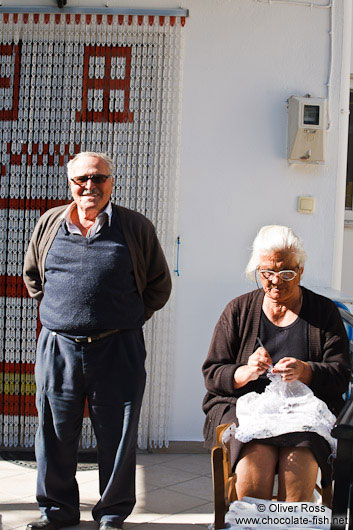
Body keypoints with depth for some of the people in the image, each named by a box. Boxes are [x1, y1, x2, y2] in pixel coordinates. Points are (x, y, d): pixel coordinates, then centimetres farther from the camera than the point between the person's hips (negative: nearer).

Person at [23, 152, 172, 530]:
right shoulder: (49, 223, 9)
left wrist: (130, 318, 6)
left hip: (117, 349, -2)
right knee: (55, 433, 10)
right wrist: (60, 312, 13)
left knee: (117, 437, 5)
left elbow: (159, 285, 12)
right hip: (57, 346, 2)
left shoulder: (137, 228, 3)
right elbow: (32, 277, 22)